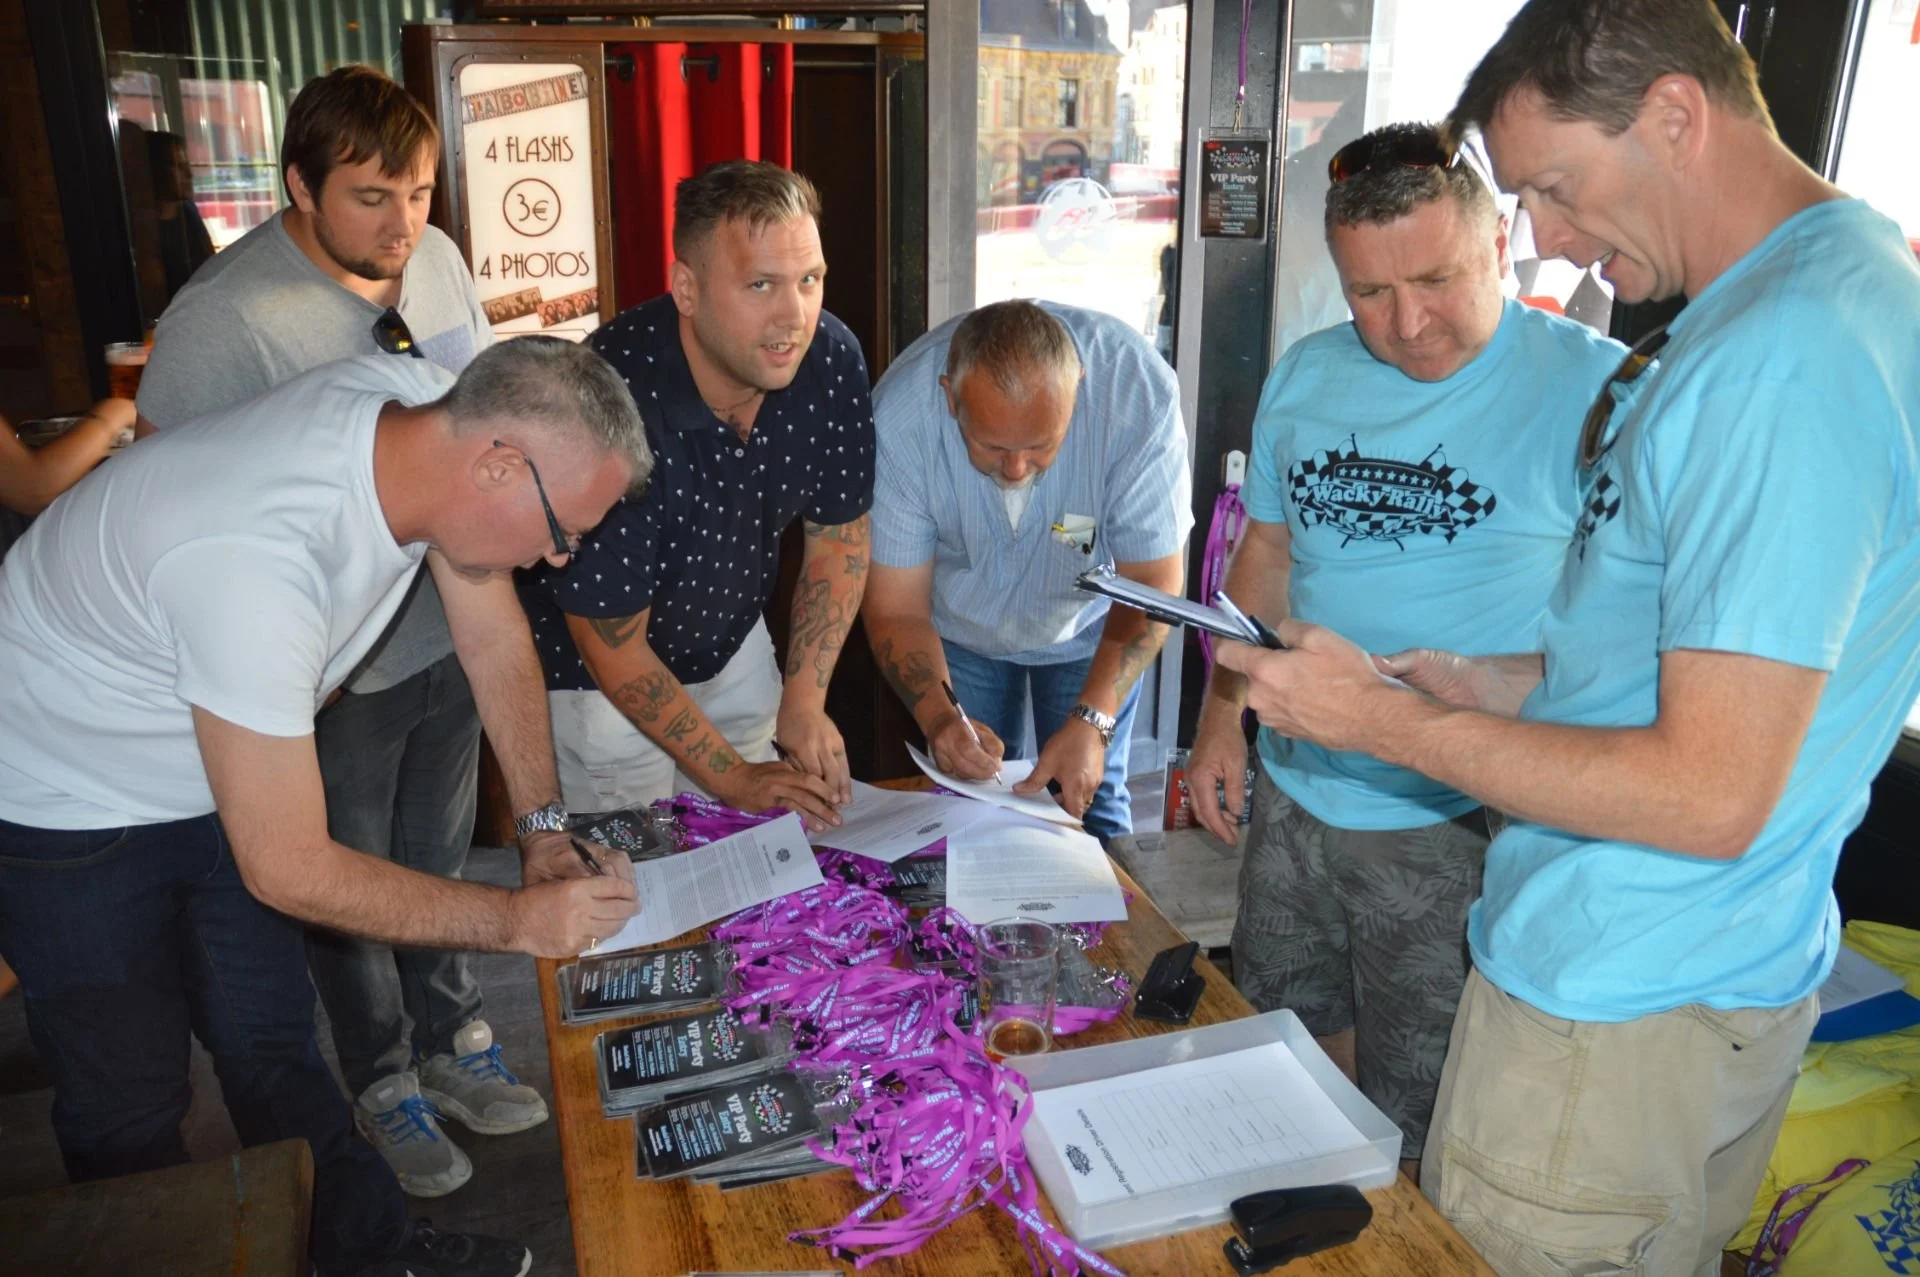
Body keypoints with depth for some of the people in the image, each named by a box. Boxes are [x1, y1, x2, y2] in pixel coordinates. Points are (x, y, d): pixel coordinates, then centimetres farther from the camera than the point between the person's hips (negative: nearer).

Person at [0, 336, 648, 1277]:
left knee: (273, 1047, 16)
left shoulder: (432, 413, -21)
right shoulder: (255, 563, -42)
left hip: (216, 773, 7)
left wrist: (543, 829, -11)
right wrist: (520, 920, -25)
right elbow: (290, 872, -33)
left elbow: (496, 639, -6)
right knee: (133, 1100, 9)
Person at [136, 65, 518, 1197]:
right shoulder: (223, 324, -23)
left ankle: (451, 1041, 44)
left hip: (448, 632, 6)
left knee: (438, 858, 23)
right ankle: (383, 1085, 38)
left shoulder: (434, 257, -2)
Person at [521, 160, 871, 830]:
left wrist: (804, 702, -9)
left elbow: (839, 537, -2)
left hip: (736, 648, 5)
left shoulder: (832, 360, -18)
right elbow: (613, 650, -24)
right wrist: (732, 777, -17)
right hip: (602, 682, -5)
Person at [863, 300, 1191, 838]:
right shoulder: (899, 413, -32)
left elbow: (1153, 584, -25)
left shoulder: (1137, 389, -34)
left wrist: (1092, 721, -36)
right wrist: (939, 716, -40)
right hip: (960, 627, 1)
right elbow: (896, 607, -23)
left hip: (1092, 625, 0)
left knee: (1088, 803, 1)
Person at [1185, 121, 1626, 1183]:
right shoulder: (1305, 377, 4)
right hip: (1293, 794, 6)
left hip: (1460, 825, -5)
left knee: (1411, 1137, 9)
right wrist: (1222, 716, 9)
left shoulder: (1590, 386, -13)